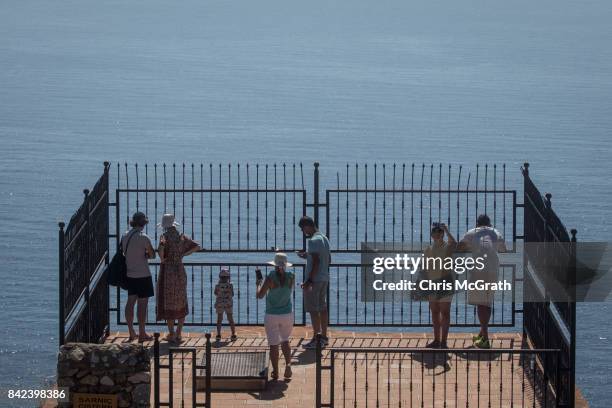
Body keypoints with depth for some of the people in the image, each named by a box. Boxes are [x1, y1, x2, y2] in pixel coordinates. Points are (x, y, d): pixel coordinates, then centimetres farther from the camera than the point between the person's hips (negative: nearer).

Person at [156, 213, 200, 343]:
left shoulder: (165, 236, -11)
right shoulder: (182, 237, 4)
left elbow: (161, 248, -31)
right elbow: (197, 247, 7)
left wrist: (162, 259, -12)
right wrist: (183, 255, 10)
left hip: (167, 270, -4)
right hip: (180, 270, 4)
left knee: (168, 303, 7)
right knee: (181, 303, 14)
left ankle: (171, 334, 8)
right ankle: (179, 334, 13)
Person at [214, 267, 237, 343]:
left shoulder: (218, 285, -13)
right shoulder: (230, 285, -15)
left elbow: (215, 293, 6)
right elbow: (232, 294, -1)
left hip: (219, 305, 0)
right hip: (229, 305, 0)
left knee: (219, 320, 12)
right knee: (231, 320, 11)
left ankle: (218, 335, 9)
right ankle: (233, 335, 11)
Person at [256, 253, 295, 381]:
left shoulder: (270, 278, -15)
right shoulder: (291, 277, -6)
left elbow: (260, 295, -14)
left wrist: (259, 284, 5)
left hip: (272, 315, -3)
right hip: (287, 314, 3)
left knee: (274, 344, 6)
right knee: (285, 341, 20)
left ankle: (275, 372, 8)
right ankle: (288, 364, -2)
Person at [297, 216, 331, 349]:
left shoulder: (313, 240, -16)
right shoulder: (324, 238, 13)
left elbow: (316, 262, -23)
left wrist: (309, 280, -22)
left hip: (314, 279, -10)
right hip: (324, 278, 10)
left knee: (313, 309, -5)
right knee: (322, 308, 14)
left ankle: (316, 339, -4)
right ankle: (324, 337, 19)